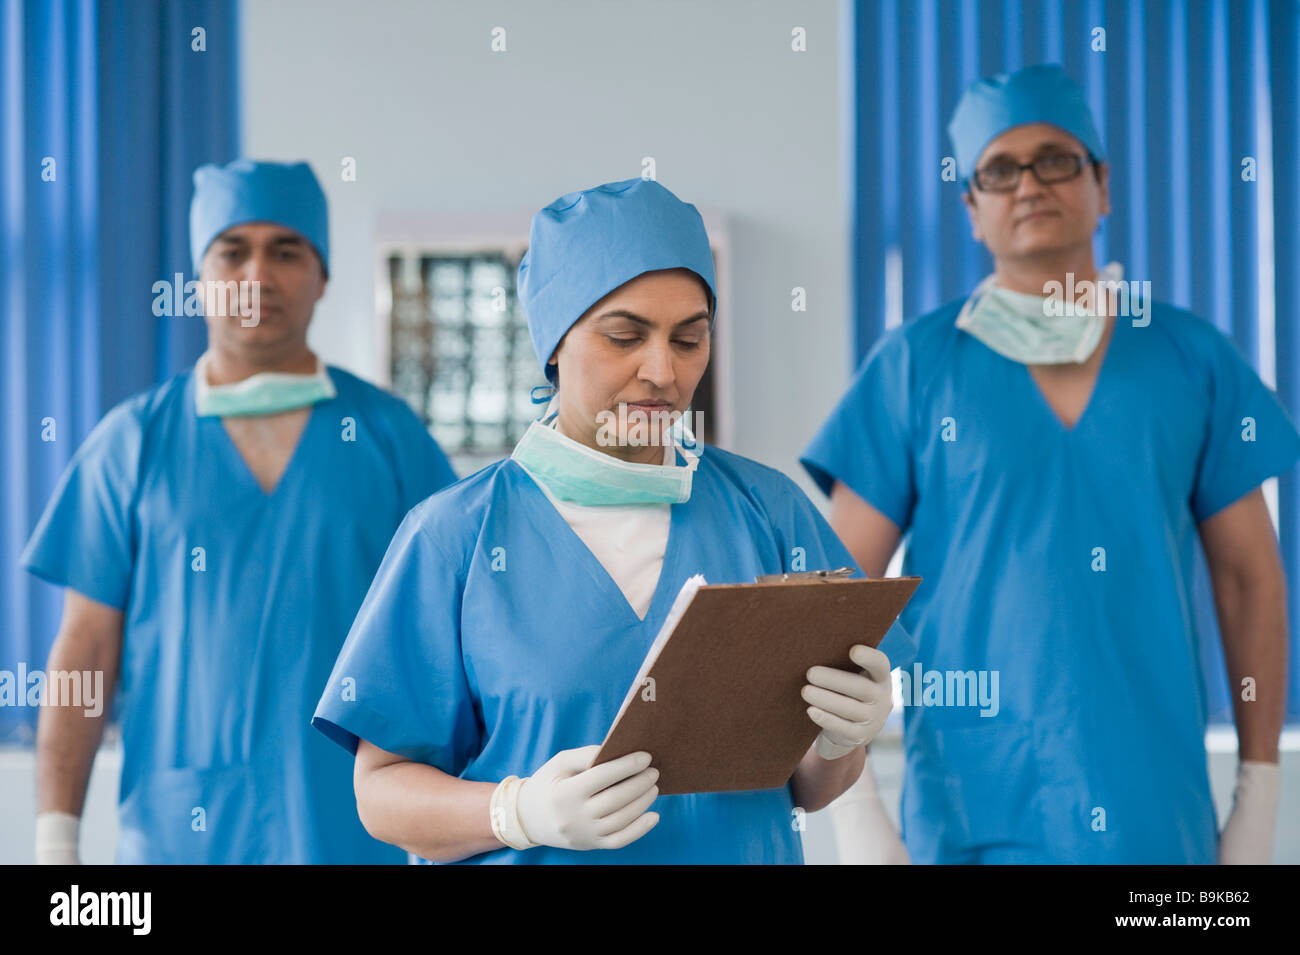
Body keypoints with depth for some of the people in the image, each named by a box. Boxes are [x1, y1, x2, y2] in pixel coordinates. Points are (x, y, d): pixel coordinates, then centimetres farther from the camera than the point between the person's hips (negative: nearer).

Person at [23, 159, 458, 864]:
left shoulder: (390, 434, 5)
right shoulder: (131, 443, 4)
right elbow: (86, 650, 2)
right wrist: (54, 838, -3)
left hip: (357, 831, 0)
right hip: (177, 832, 0)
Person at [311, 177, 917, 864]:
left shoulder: (767, 510, 6)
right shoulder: (456, 535, -2)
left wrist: (839, 741, -11)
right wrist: (522, 812, -19)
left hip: (749, 853, 2)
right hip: (541, 859, -2)